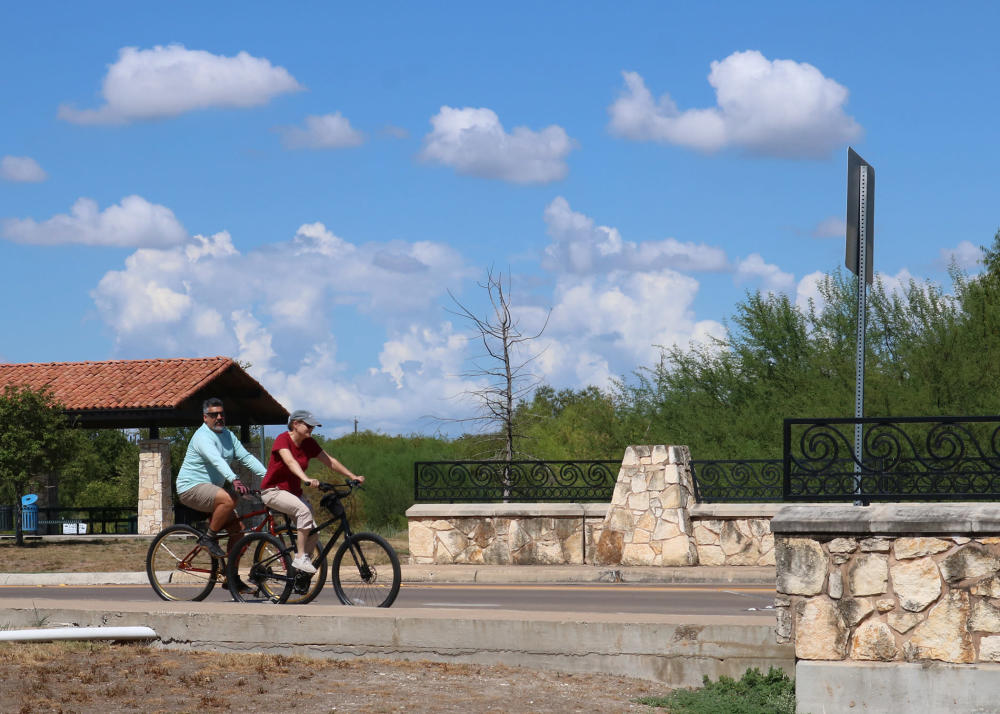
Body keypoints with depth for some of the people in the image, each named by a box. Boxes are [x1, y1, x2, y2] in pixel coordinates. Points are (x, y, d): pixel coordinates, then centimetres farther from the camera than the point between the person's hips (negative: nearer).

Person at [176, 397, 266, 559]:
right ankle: (209, 538, -18)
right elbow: (216, 461, -33)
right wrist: (234, 480, -48)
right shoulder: (203, 436, -16)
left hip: (211, 488, 9)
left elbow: (246, 457, 6)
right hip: (192, 488, -9)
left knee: (238, 530, -1)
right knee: (230, 500, -34)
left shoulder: (228, 435, 12)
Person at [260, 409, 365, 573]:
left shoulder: (309, 444, 2)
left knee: (313, 533, -8)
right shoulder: (283, 439, -17)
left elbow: (330, 462, 4)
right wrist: (307, 479, -52)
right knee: (304, 510, -32)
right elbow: (290, 462, -35)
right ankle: (300, 558, -28)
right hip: (273, 491, -7)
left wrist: (353, 477, -7)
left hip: (293, 491, 7)